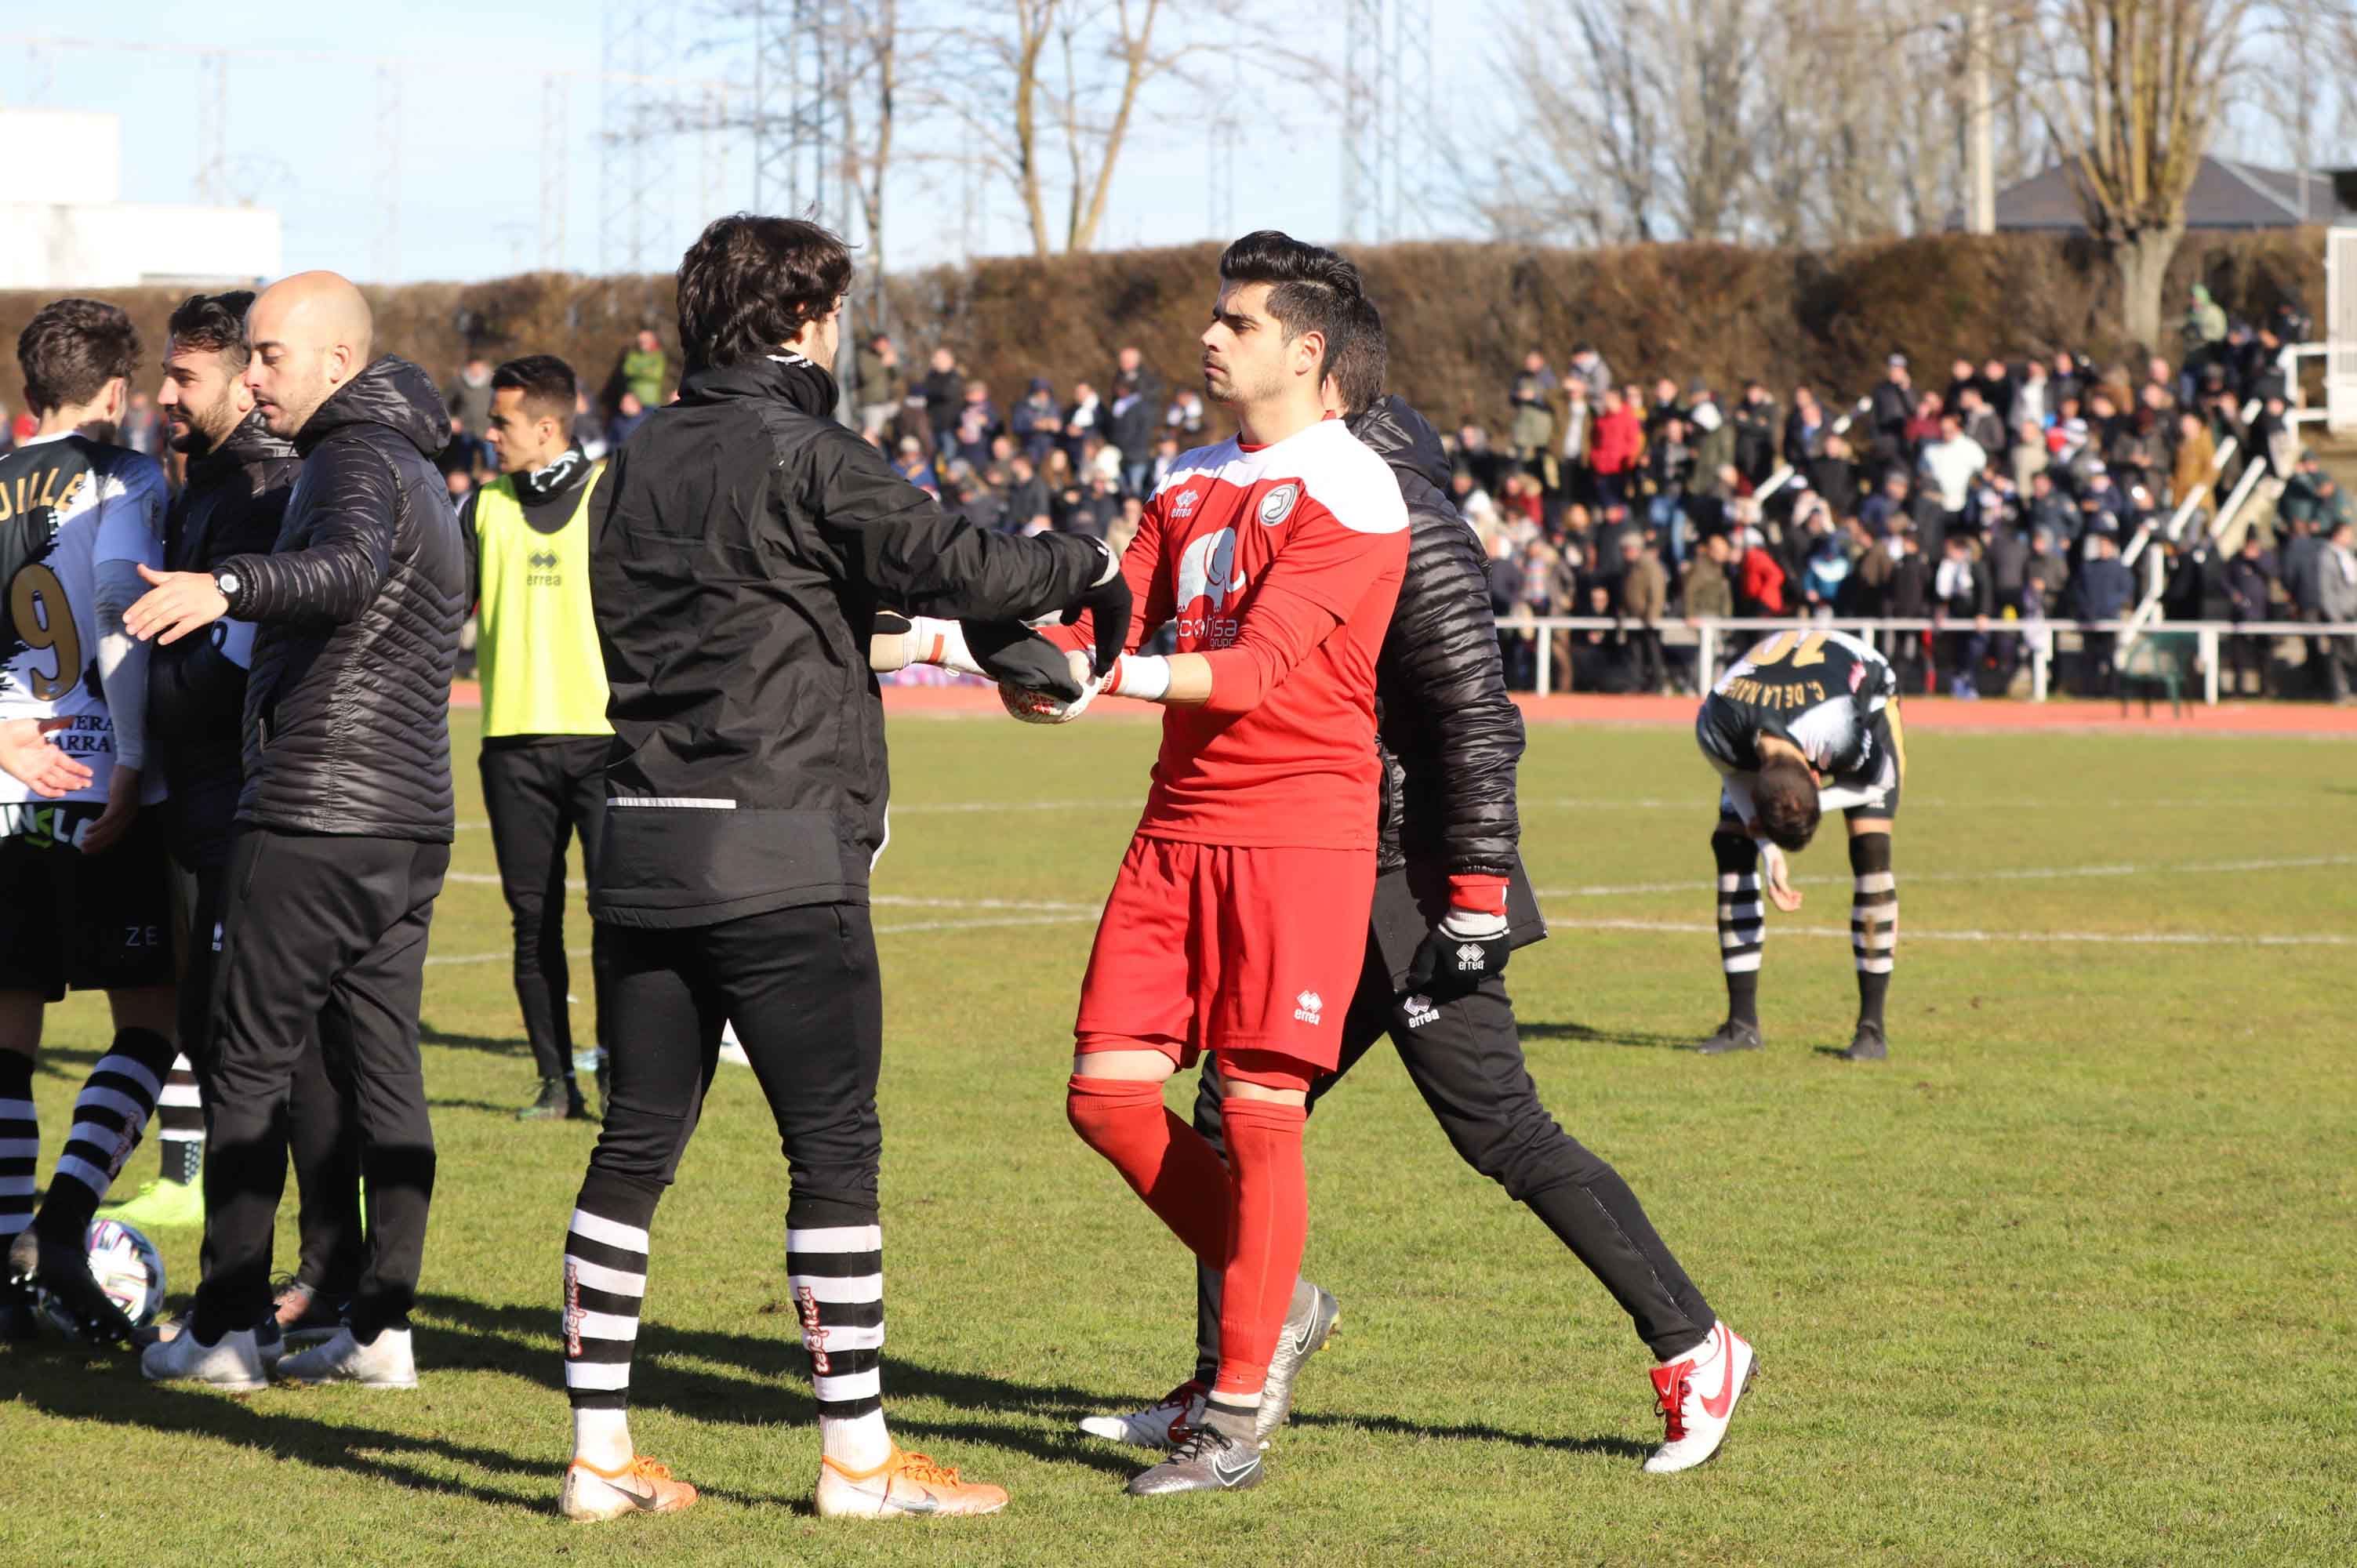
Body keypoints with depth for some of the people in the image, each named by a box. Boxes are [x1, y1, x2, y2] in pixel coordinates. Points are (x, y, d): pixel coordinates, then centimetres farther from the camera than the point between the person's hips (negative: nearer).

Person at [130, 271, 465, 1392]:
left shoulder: (357, 460, -12)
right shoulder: (417, 470, 20)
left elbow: (348, 569, -34)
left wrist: (227, 587, -50)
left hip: (317, 817, -9)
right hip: (413, 817, 9)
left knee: (248, 1064, -2)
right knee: (382, 1067, 7)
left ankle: (225, 1330, -2)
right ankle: (383, 1329, 5)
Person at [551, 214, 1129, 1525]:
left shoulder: (639, 464, 14)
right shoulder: (799, 453, -8)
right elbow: (953, 564, -14)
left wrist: (861, 623, 24)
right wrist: (1088, 567, 3)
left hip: (644, 840, 7)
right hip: (776, 857, -7)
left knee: (637, 1144, 8)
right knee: (835, 1148, 0)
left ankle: (601, 1450, 9)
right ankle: (859, 1455, 3)